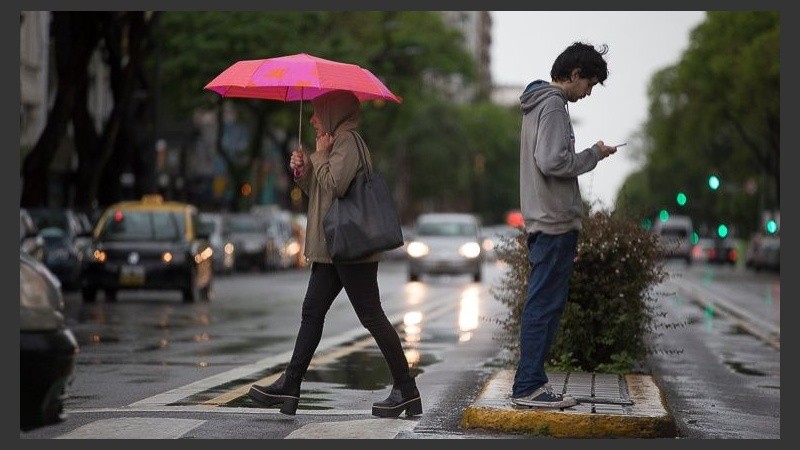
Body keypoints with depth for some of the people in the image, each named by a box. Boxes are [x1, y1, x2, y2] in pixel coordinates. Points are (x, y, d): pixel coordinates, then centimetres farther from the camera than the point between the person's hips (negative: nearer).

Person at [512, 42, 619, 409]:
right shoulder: (553, 106, -12)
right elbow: (552, 162, -23)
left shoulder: (538, 103, 19)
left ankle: (532, 381, 16)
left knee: (544, 303, 12)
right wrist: (593, 154, -8)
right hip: (554, 223, -10)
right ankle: (528, 387, -6)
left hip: (543, 222, 10)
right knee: (545, 304, -8)